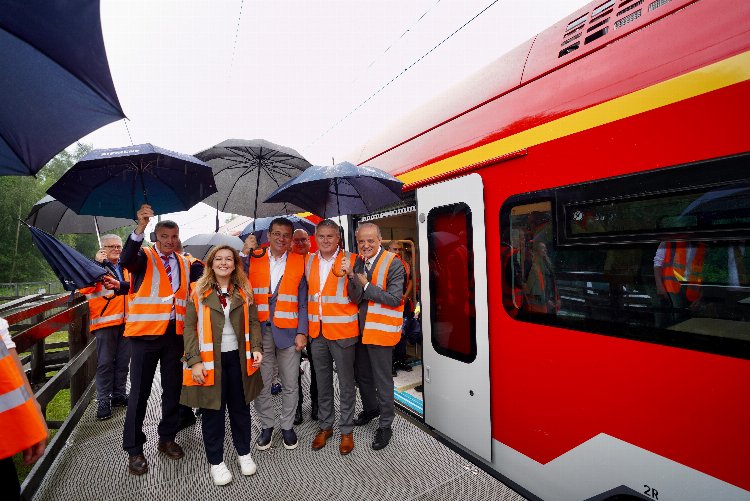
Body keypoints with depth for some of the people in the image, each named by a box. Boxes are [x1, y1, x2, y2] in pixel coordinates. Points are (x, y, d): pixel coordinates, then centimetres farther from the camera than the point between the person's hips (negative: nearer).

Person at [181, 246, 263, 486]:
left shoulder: (244, 291, 2)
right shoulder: (199, 292, -4)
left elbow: (253, 322, 5)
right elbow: (190, 327, -6)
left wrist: (255, 348, -7)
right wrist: (194, 361, -13)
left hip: (238, 357, 2)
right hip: (210, 359, -2)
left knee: (240, 407, 14)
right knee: (213, 411, 9)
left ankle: (244, 453, 34)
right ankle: (215, 461, 28)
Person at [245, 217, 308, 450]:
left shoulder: (299, 263, 2)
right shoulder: (253, 260, 4)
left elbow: (303, 302, 1)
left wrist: (302, 332, -5)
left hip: (288, 332, 0)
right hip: (260, 331, 1)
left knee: (290, 384, 9)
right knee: (261, 383, 10)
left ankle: (287, 426, 30)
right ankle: (266, 425, 31)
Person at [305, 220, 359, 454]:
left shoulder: (349, 260, -7)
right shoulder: (309, 261, 7)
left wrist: (349, 274, -19)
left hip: (342, 331, -4)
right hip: (316, 332, 5)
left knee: (346, 384, 8)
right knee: (322, 382, 18)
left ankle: (346, 430, 26)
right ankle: (325, 426, 35)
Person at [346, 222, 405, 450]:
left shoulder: (393, 264, -15)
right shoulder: (358, 263, 2)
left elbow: (394, 299, -20)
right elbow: (355, 298, -5)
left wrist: (366, 285, -20)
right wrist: (353, 278, -23)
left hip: (381, 329, -6)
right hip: (361, 328, 7)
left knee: (382, 379, 5)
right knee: (361, 374, 22)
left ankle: (385, 425, 25)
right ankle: (371, 408, 47)